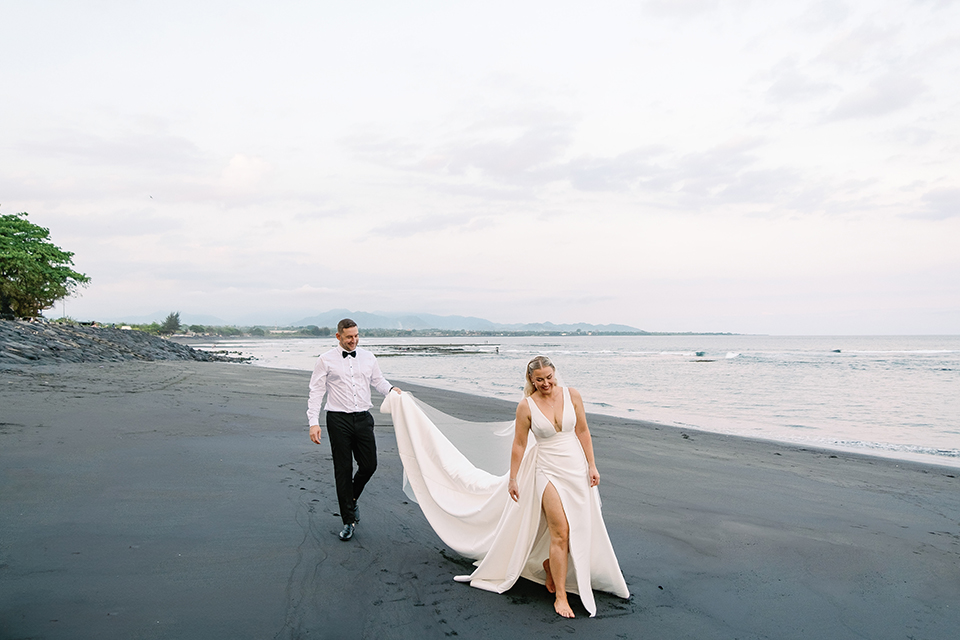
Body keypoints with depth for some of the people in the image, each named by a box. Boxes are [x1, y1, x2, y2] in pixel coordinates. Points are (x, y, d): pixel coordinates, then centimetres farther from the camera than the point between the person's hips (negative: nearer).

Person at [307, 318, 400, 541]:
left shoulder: (368, 357, 9)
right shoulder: (326, 360, -2)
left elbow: (378, 380, 19)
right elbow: (316, 391, -4)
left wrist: (391, 389, -4)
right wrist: (313, 422, -12)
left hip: (363, 418, 3)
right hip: (339, 420, -3)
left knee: (369, 465, 3)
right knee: (343, 470, 2)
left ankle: (352, 498, 34)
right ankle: (348, 520, 15)